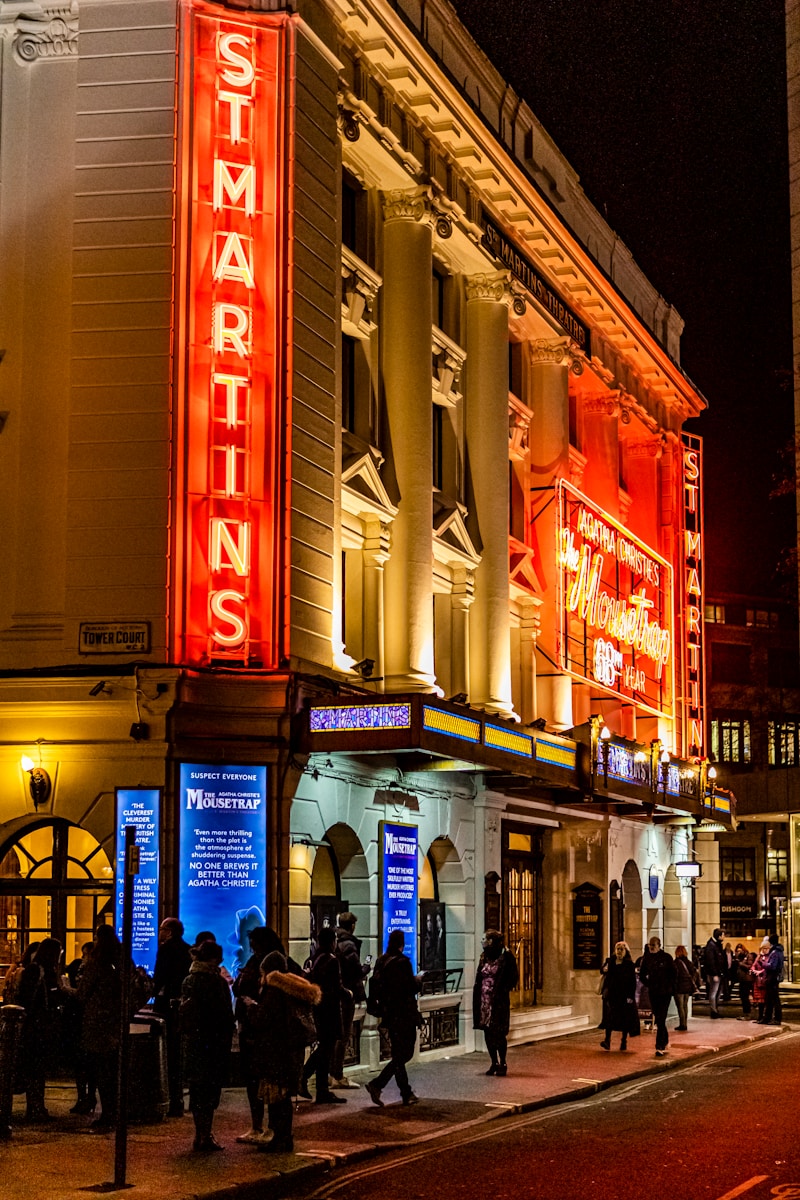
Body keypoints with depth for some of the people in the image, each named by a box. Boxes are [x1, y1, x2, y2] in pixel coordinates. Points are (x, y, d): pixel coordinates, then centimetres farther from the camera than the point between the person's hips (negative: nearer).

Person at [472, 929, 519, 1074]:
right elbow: (478, 979, 13)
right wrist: (477, 999, 6)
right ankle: (494, 1063, 17)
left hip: (499, 1000, -6)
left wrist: (505, 989, -12)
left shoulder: (505, 956, -9)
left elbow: (513, 976, -7)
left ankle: (502, 1064, 8)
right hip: (484, 999, 6)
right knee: (488, 1032, 7)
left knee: (499, 1033, -3)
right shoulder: (484, 957, 10)